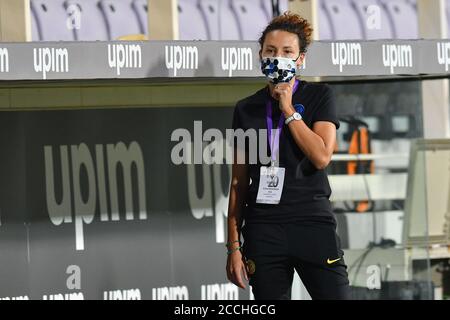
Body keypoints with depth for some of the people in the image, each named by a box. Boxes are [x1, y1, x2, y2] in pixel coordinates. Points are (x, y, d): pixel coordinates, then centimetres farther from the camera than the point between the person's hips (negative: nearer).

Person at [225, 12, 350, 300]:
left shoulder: (319, 96, 4)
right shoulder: (247, 110, 10)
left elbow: (321, 156, -11)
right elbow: (239, 183, 11)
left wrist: (288, 109, -6)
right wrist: (234, 246, 6)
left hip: (313, 224, -2)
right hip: (263, 230, 2)